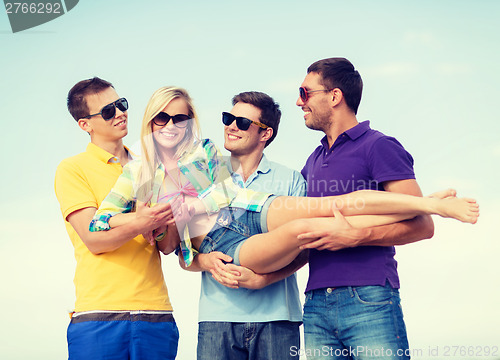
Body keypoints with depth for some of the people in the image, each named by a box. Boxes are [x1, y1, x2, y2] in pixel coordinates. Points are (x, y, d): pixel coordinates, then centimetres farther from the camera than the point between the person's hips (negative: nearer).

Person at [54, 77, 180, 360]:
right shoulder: (73, 168, 4)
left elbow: (167, 246, 8)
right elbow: (94, 240, -8)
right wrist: (140, 225, -25)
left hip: (157, 313, 4)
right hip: (99, 315, -3)